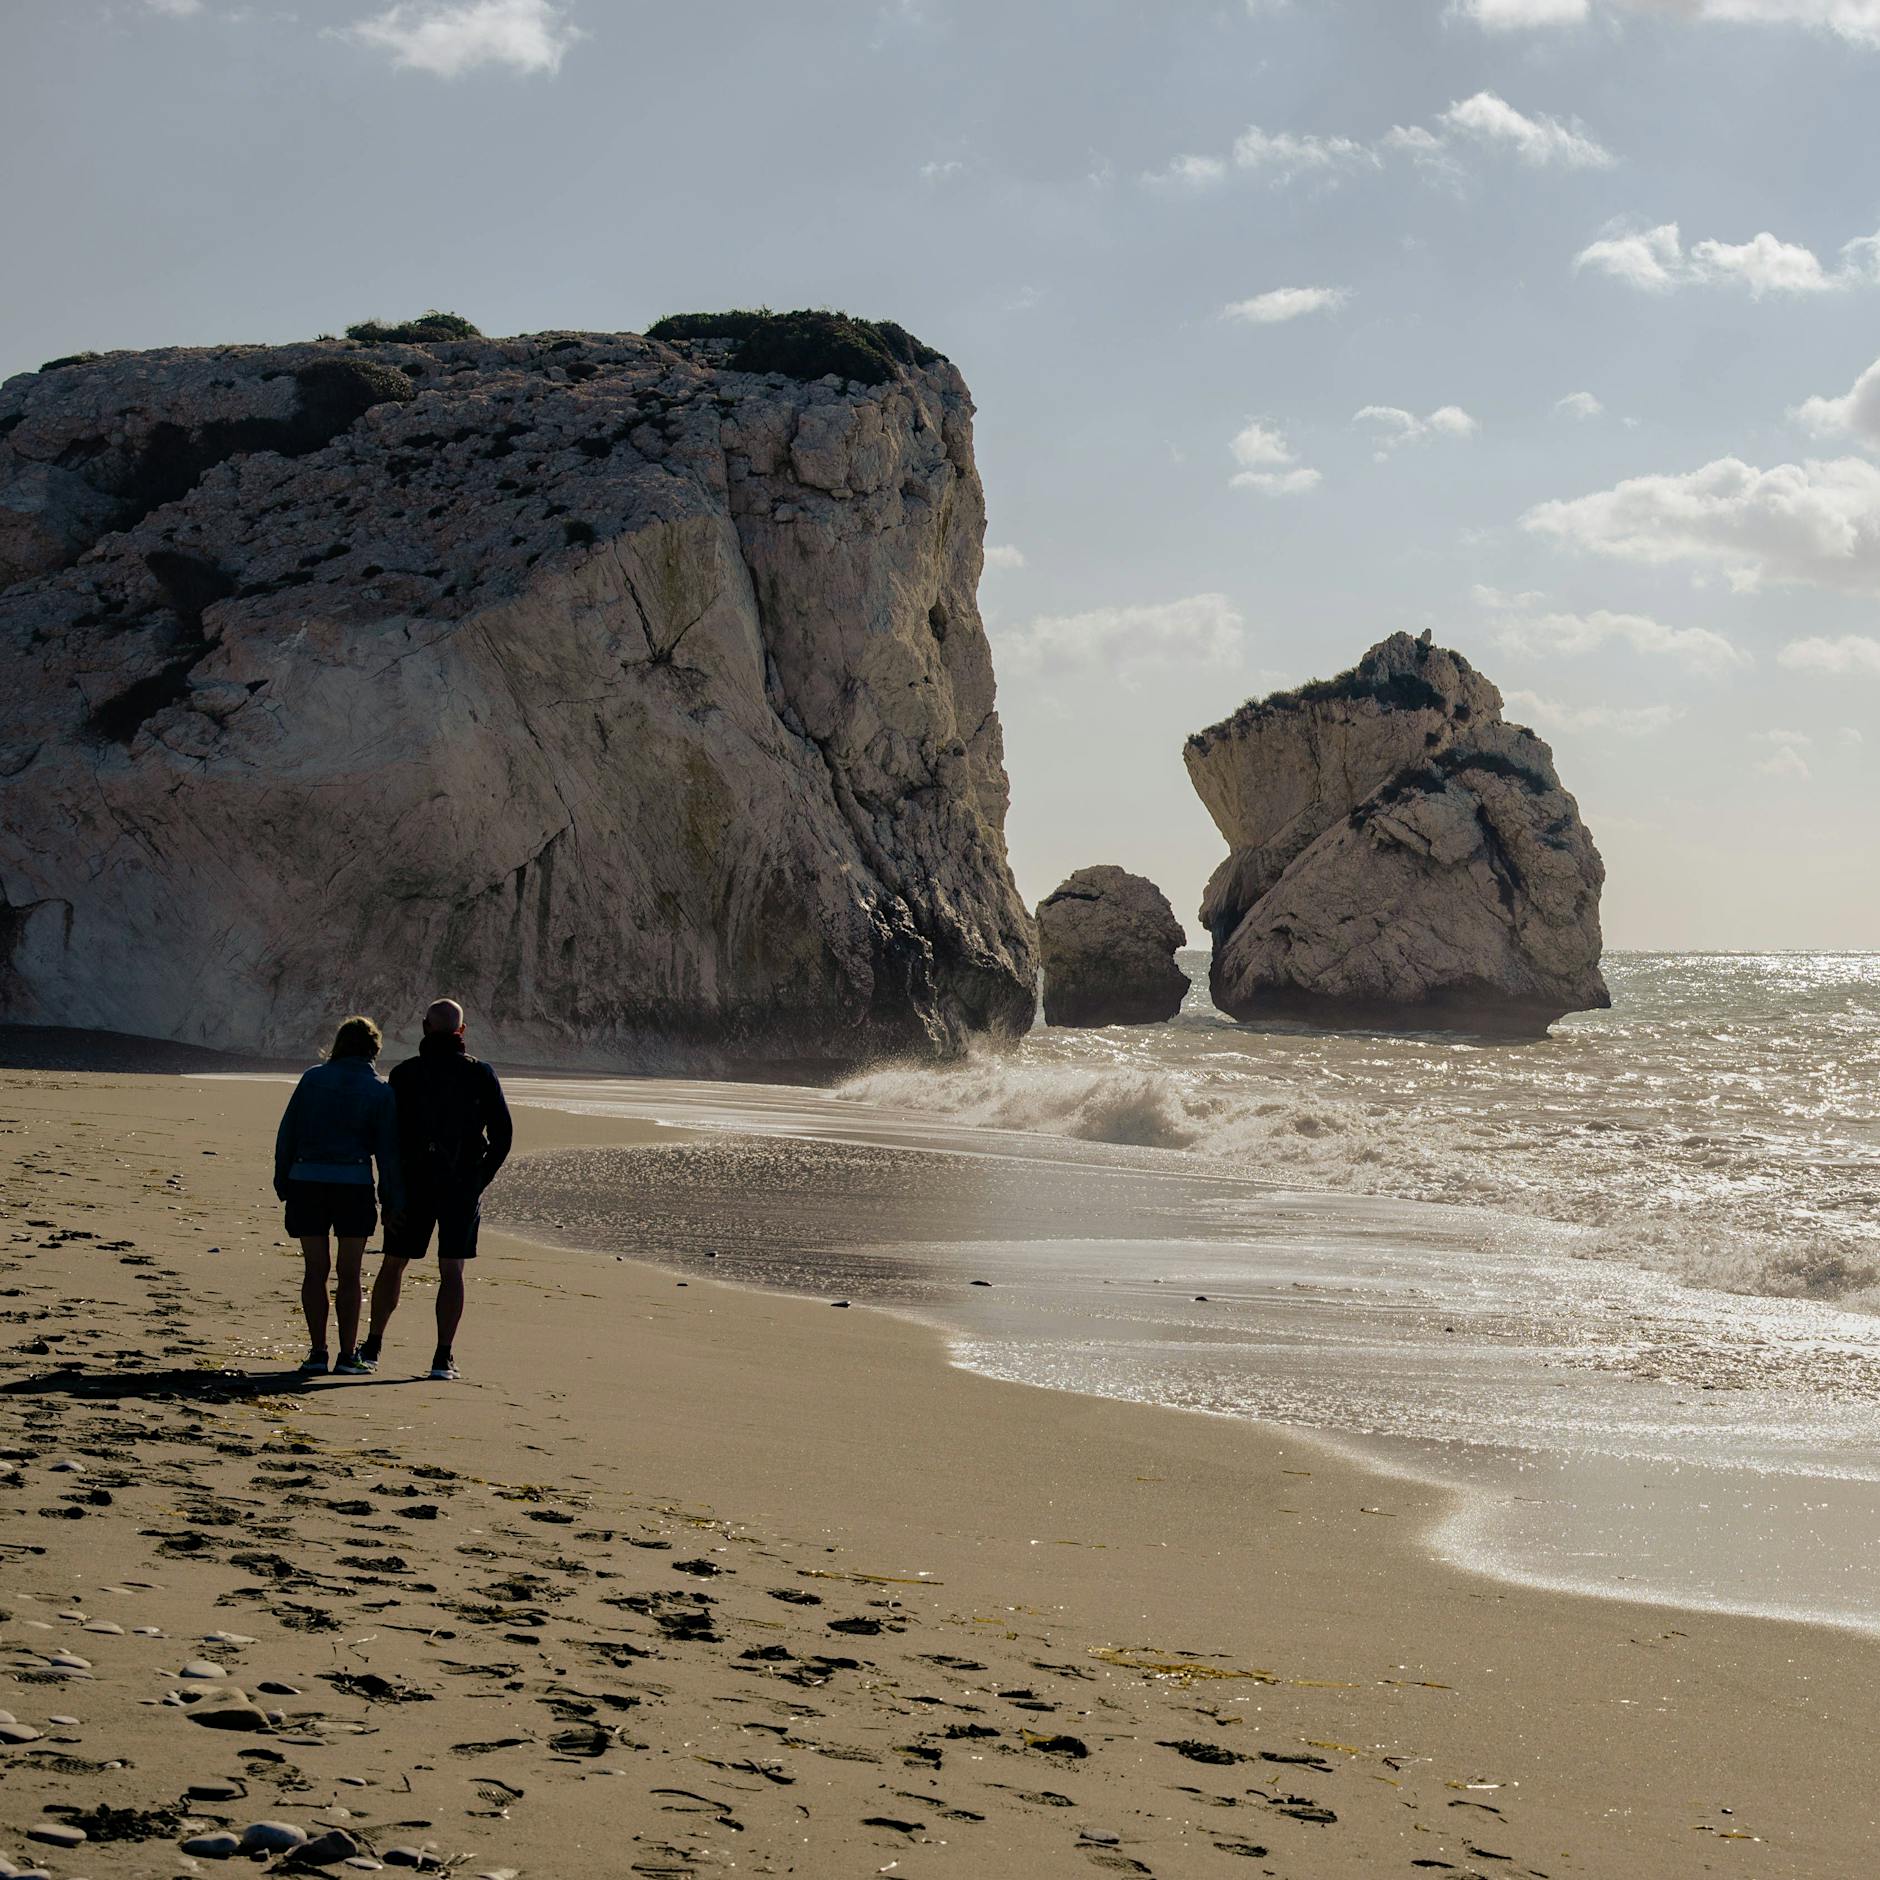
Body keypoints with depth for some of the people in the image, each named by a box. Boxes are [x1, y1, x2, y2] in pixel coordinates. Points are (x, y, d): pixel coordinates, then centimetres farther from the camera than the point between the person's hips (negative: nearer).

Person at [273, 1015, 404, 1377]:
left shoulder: (312, 1078, 5)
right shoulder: (380, 1090, 1)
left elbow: (287, 1133, 5)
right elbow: (388, 1150, 0)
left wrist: (283, 1183, 11)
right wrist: (394, 1202, 4)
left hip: (306, 1181, 1)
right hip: (354, 1183, -1)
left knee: (315, 1270, 6)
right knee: (349, 1273, 5)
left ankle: (317, 1351, 3)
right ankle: (347, 1354, 4)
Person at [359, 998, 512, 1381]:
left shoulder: (404, 1074, -2)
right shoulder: (480, 1074, -2)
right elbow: (503, 1133, -3)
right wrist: (481, 1178, 7)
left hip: (413, 1182, 0)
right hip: (462, 1185, 0)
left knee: (392, 1264, 14)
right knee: (452, 1271, 2)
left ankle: (372, 1346, 19)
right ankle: (444, 1357, -4)